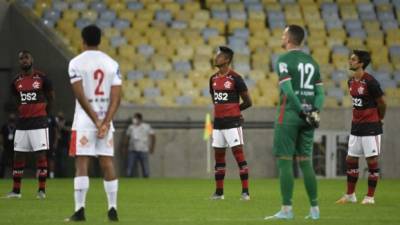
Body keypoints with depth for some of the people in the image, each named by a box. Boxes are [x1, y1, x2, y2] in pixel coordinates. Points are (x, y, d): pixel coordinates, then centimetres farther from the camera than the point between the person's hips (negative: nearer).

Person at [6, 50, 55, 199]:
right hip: (22, 123, 4)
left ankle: (42, 190, 0)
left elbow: (50, 96, 8)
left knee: (41, 155, -4)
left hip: (39, 123, -4)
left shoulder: (42, 78, -5)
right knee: (18, 156, 5)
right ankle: (16, 190, 12)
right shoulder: (16, 81, 6)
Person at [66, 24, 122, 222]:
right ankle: (112, 209, 4)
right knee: (107, 163, 6)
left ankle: (80, 210, -9)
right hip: (105, 120, 3)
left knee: (82, 164, -4)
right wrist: (106, 122, -7)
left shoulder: (76, 63, -5)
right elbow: (116, 97, -2)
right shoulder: (112, 64, 6)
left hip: (84, 122, -3)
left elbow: (80, 95, -12)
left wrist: (96, 121, -11)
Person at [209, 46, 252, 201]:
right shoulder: (213, 79, 10)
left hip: (232, 123, -7)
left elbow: (247, 102, -4)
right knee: (218, 157, 10)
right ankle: (219, 192, 18)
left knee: (239, 155, -8)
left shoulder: (235, 79, -10)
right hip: (218, 123, 7)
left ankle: (245, 192, -6)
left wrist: (233, 110, 5)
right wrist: (221, 111, 12)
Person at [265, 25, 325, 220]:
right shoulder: (311, 62, 14)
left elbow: (288, 90, -18)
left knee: (284, 161, -3)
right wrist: (315, 111, -2)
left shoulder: (283, 60, -7)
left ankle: (286, 209, -5)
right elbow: (320, 92, 9)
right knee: (305, 162, 11)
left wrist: (301, 111, -16)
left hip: (289, 115, -6)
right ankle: (314, 209, 9)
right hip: (308, 118, 6)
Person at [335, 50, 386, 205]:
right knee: (350, 160, 9)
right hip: (356, 126, 8)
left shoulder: (370, 82, -16)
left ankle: (370, 197, 5)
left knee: (372, 161, -1)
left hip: (371, 127, -8)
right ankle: (350, 195, 19)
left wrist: (379, 119, 7)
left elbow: (381, 103, -7)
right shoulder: (351, 82, 7)